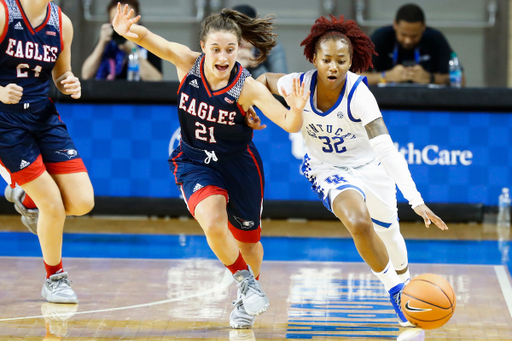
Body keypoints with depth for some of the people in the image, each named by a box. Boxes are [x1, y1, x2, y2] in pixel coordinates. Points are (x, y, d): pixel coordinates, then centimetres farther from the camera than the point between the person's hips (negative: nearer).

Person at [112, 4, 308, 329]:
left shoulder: (247, 87, -24)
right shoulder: (188, 62, -18)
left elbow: (289, 125, -29)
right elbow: (148, 38, -30)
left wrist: (297, 110, -52)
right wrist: (126, 30, -52)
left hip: (238, 164, 0)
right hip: (195, 163, 0)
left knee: (247, 240, 15)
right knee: (213, 224, -26)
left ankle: (247, 297, 47)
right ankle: (245, 280, 2)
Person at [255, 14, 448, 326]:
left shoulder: (358, 94, -32)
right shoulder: (300, 84, -22)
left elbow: (386, 150, -39)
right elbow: (266, 80, 4)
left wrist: (416, 201, -47)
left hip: (369, 166, 0)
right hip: (329, 170, 0)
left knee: (388, 234, 16)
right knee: (359, 223, -28)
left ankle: (404, 278, 52)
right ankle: (395, 288, -4)